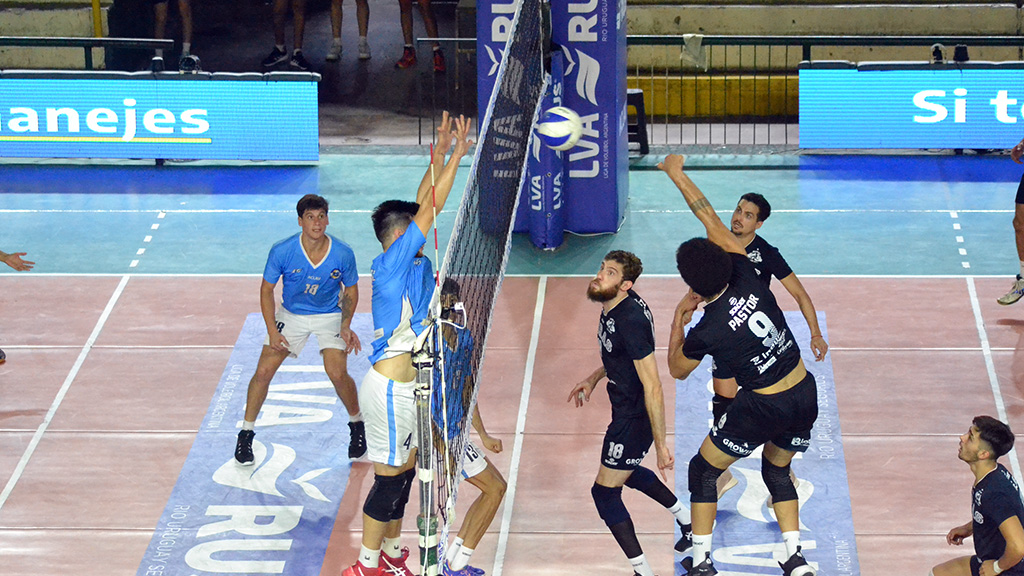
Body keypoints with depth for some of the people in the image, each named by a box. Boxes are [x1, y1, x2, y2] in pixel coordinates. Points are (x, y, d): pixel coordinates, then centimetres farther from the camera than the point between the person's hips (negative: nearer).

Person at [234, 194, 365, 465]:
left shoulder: (343, 254, -20)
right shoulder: (282, 251, -22)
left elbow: (351, 290, -1)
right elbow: (266, 289, -8)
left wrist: (346, 327, -12)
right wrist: (272, 331, -14)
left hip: (329, 315, -1)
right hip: (291, 314, 1)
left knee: (337, 374, -18)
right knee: (263, 372, -9)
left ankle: (357, 424, 11)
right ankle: (246, 433, 10)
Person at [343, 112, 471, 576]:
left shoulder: (409, 262, 8)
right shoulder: (393, 261, -16)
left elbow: (423, 207, 14)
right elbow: (430, 208, -18)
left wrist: (440, 156, 7)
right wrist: (455, 157, -13)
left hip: (405, 384, 9)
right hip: (391, 385, -9)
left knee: (405, 470, 15)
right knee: (389, 476, -3)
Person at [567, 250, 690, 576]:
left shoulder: (630, 320, -32)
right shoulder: (615, 306, -2)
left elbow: (653, 387, -31)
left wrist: (660, 445, -28)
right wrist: (594, 379, 14)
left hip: (634, 419, -10)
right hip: (627, 411, 10)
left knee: (605, 492, 1)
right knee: (626, 471, 32)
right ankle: (687, 520, 48)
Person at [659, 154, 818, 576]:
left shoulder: (705, 333, -19)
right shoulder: (747, 277, -10)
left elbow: (677, 370, 4)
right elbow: (711, 219, 0)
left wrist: (677, 321, 9)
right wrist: (677, 175, 8)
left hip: (763, 409, -6)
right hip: (806, 396, 6)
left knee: (703, 471, 15)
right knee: (777, 470, 27)